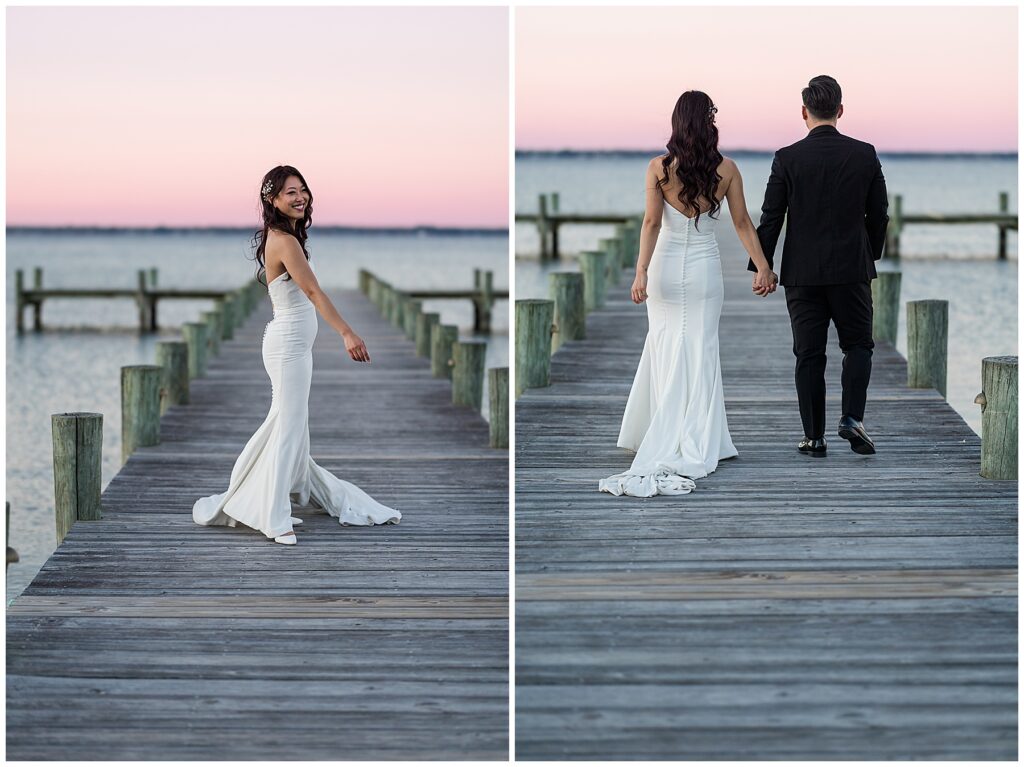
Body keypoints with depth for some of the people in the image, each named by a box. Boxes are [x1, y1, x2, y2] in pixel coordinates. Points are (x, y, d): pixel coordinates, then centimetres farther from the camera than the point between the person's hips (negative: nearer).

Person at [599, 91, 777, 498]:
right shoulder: (725, 169, -5)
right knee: (701, 351, 6)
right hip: (705, 268, 1)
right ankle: (696, 446, 4)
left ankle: (662, 441, 12)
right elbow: (742, 223, -1)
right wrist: (763, 268, 6)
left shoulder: (659, 167, -9)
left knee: (666, 350, 9)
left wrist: (642, 272, -15)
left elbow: (651, 222, -14)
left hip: (667, 267, 0)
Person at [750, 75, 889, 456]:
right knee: (858, 345, 13)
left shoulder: (787, 158, -7)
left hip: (803, 272, 0)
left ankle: (814, 437, 6)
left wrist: (761, 267, 2)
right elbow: (879, 214, 4)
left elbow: (771, 218, -6)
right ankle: (852, 418, -5)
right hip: (852, 269, 1)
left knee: (809, 355, 5)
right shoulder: (865, 155, -2)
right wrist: (871, 255, 19)